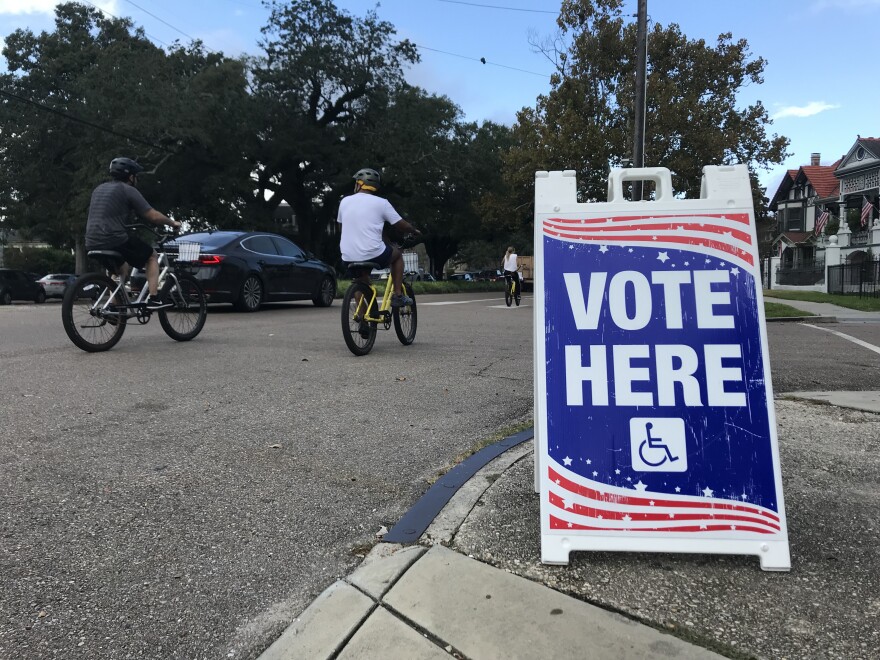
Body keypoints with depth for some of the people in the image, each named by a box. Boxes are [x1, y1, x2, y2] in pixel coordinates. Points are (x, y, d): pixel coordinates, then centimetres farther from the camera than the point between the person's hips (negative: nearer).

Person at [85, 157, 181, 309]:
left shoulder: (99, 189, 21)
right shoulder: (129, 190, -3)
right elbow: (153, 216, -5)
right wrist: (173, 223, 11)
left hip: (92, 244, 8)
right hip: (115, 241, -8)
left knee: (122, 265, 33)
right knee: (152, 256, 13)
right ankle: (153, 299, 2)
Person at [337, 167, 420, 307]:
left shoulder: (345, 201, 8)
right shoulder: (381, 203, -1)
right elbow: (402, 225, 5)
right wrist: (414, 231, 26)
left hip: (348, 258, 4)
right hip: (373, 255, -3)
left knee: (362, 277, 33)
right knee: (397, 254, 26)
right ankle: (398, 295, 20)